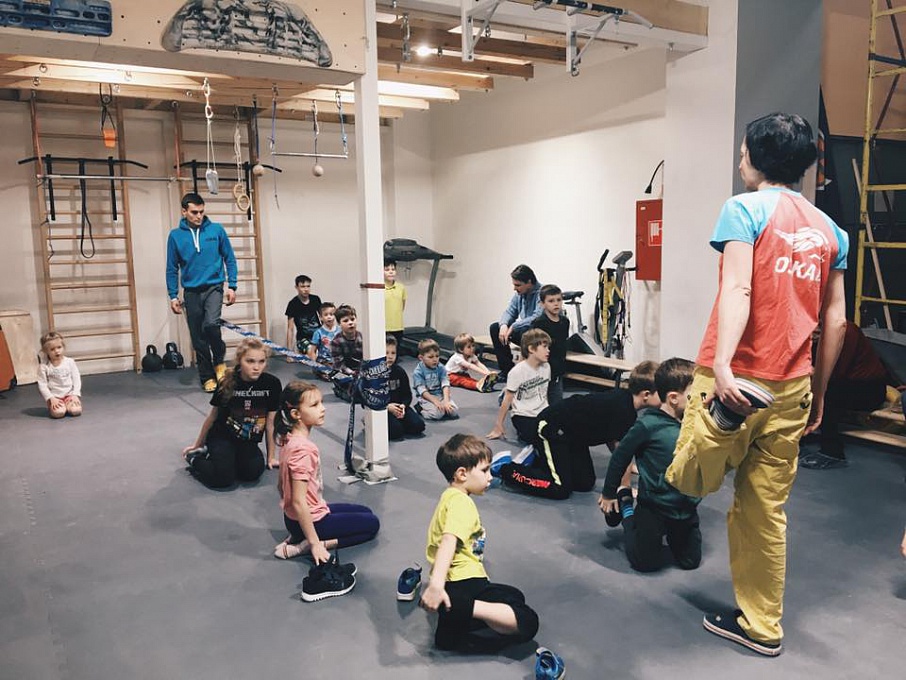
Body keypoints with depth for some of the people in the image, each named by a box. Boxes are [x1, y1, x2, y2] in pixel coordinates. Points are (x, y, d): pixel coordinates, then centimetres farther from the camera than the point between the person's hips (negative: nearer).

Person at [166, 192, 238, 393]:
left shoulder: (216, 230, -1)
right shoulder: (175, 236, 0)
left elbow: (230, 259, 4)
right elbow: (172, 269, 5)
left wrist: (232, 286, -1)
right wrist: (173, 296, 2)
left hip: (213, 287, -2)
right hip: (191, 292, 2)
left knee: (211, 324, -25)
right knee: (198, 339, 6)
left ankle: (219, 361, 1)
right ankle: (207, 377, 20)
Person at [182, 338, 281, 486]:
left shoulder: (272, 384, -13)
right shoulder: (227, 383, -15)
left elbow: (270, 423, -2)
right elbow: (212, 417, 2)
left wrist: (271, 457, 4)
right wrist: (197, 445, 15)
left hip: (248, 442, 3)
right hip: (222, 437, -3)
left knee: (254, 471, -25)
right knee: (223, 479, -26)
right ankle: (194, 458, 6)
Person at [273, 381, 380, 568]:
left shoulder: (289, 439, -2)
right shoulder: (304, 449, -29)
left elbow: (281, 485, 9)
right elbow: (298, 502, -28)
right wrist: (315, 544, -22)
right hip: (312, 519, -9)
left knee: (365, 512, 23)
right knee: (372, 524, 6)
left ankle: (298, 537, 9)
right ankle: (306, 546, -5)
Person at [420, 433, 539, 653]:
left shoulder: (450, 497, 18)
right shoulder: (461, 502, -15)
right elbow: (448, 542, -32)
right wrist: (436, 584, -45)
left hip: (457, 583, 11)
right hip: (464, 585, -10)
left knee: (515, 597, 29)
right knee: (527, 623, -16)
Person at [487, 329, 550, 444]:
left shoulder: (546, 366, -1)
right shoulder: (517, 372, -17)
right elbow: (507, 400, -10)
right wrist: (499, 426, -4)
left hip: (542, 413, 5)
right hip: (523, 416, -5)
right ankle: (522, 430, 5)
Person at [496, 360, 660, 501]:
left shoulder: (624, 397, 0)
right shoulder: (624, 410, -28)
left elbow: (611, 438, 12)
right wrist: (625, 488, -13)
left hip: (572, 431, 10)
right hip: (551, 427, -10)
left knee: (585, 483, 9)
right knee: (560, 489, -13)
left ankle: (537, 460, 22)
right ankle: (506, 471, -1)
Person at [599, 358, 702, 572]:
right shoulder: (649, 425, -22)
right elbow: (621, 456, -9)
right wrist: (608, 493, 0)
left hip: (686, 509, 5)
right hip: (653, 506, -5)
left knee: (690, 562, 14)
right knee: (647, 563, 8)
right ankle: (625, 505, 26)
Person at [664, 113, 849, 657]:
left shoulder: (745, 209, -4)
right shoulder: (829, 228, 13)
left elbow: (737, 290, -20)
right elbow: (836, 320, 13)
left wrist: (722, 365, -30)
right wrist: (818, 395, 20)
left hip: (736, 379, -7)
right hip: (792, 387, 7)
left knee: (689, 480, 15)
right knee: (766, 509, 16)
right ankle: (762, 625, 26)